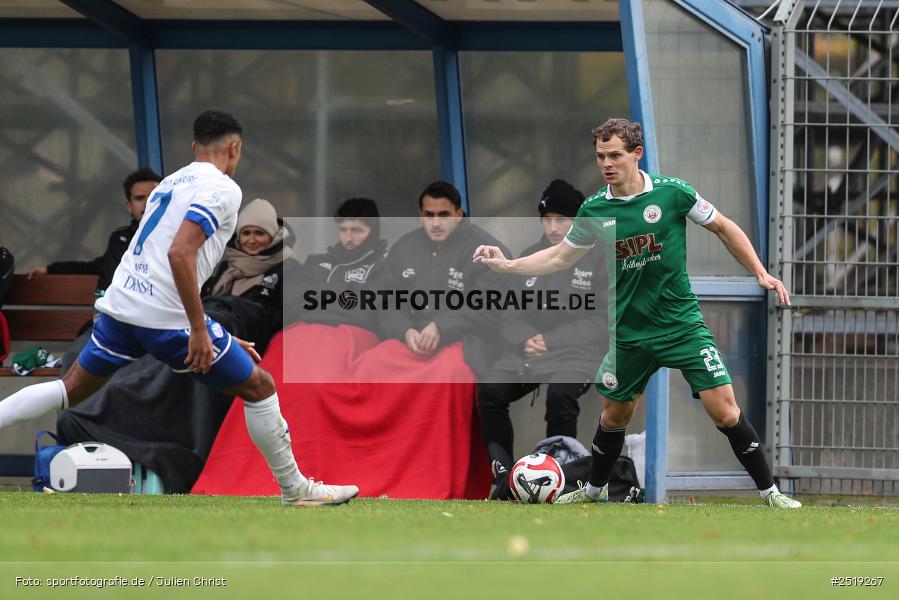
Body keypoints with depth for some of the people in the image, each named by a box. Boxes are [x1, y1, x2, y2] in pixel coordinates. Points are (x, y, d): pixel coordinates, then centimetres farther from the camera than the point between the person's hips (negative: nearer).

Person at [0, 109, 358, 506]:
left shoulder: (170, 183, 21)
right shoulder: (221, 188, -7)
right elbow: (180, 253, -21)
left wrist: (216, 337, 29)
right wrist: (199, 331, -20)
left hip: (121, 306, 8)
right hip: (167, 317, -7)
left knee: (70, 391, 18)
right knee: (259, 387, 6)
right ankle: (296, 491, 11)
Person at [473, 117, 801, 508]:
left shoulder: (672, 193, -10)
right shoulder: (594, 211, -2)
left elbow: (723, 228, 3)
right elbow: (560, 257, 11)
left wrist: (760, 273, -1)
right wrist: (506, 265, 1)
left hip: (682, 325, -3)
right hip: (629, 334, 3)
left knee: (725, 412, -11)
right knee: (614, 415, 13)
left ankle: (769, 491, 0)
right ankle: (594, 490, 37)